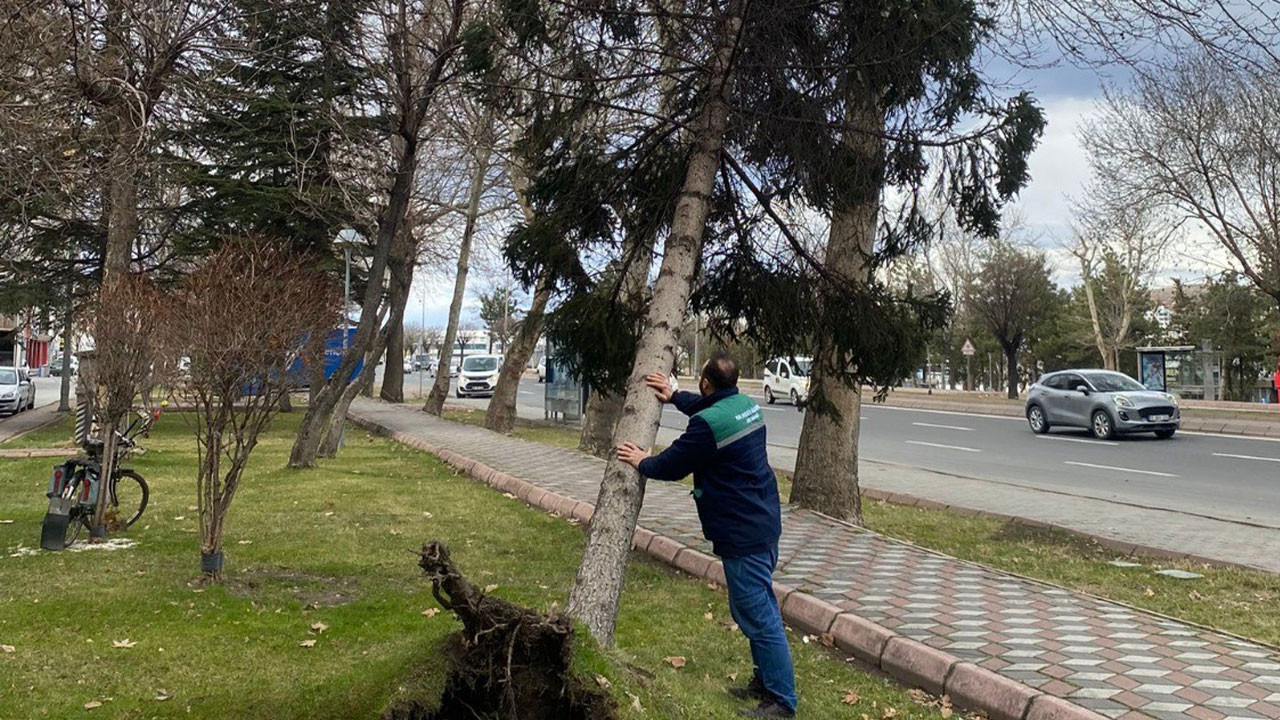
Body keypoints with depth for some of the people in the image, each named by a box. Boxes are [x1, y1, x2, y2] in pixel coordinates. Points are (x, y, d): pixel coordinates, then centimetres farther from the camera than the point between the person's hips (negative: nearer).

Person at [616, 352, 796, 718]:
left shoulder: (709, 424, -21)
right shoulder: (746, 404, 7)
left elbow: (671, 465, -9)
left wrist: (642, 462, 9)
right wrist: (674, 396, 30)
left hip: (743, 534, -10)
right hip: (764, 523, 10)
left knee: (759, 616, -3)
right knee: (758, 610, 20)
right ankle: (765, 681, 31)